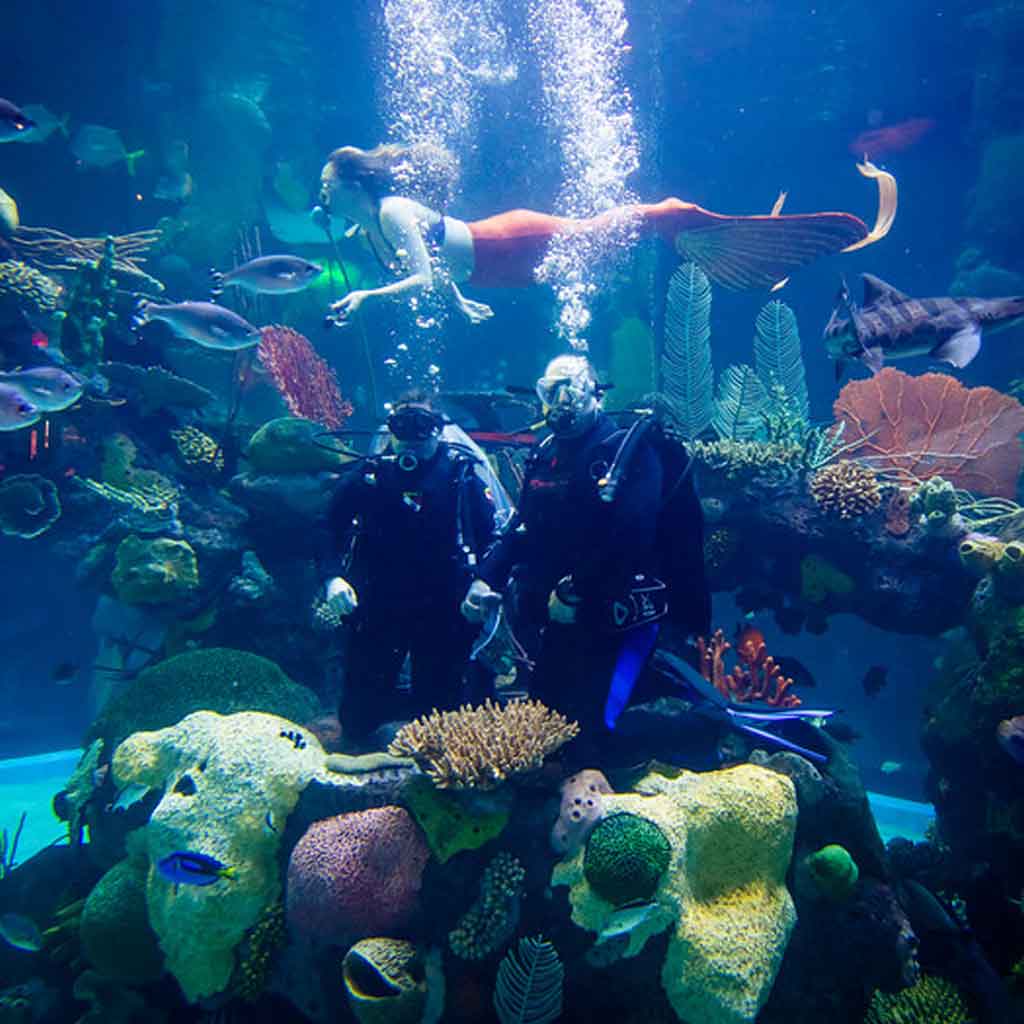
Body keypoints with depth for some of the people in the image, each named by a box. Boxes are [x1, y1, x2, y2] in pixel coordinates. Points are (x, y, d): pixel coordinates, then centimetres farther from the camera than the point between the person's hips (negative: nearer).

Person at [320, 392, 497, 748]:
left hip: (442, 611, 0)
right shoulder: (368, 475, 0)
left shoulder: (461, 473, -2)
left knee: (439, 706, 9)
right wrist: (332, 577, -12)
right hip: (377, 607, 1)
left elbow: (491, 535, -1)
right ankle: (353, 759, 39)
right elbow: (330, 529, 3)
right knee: (360, 708, 10)